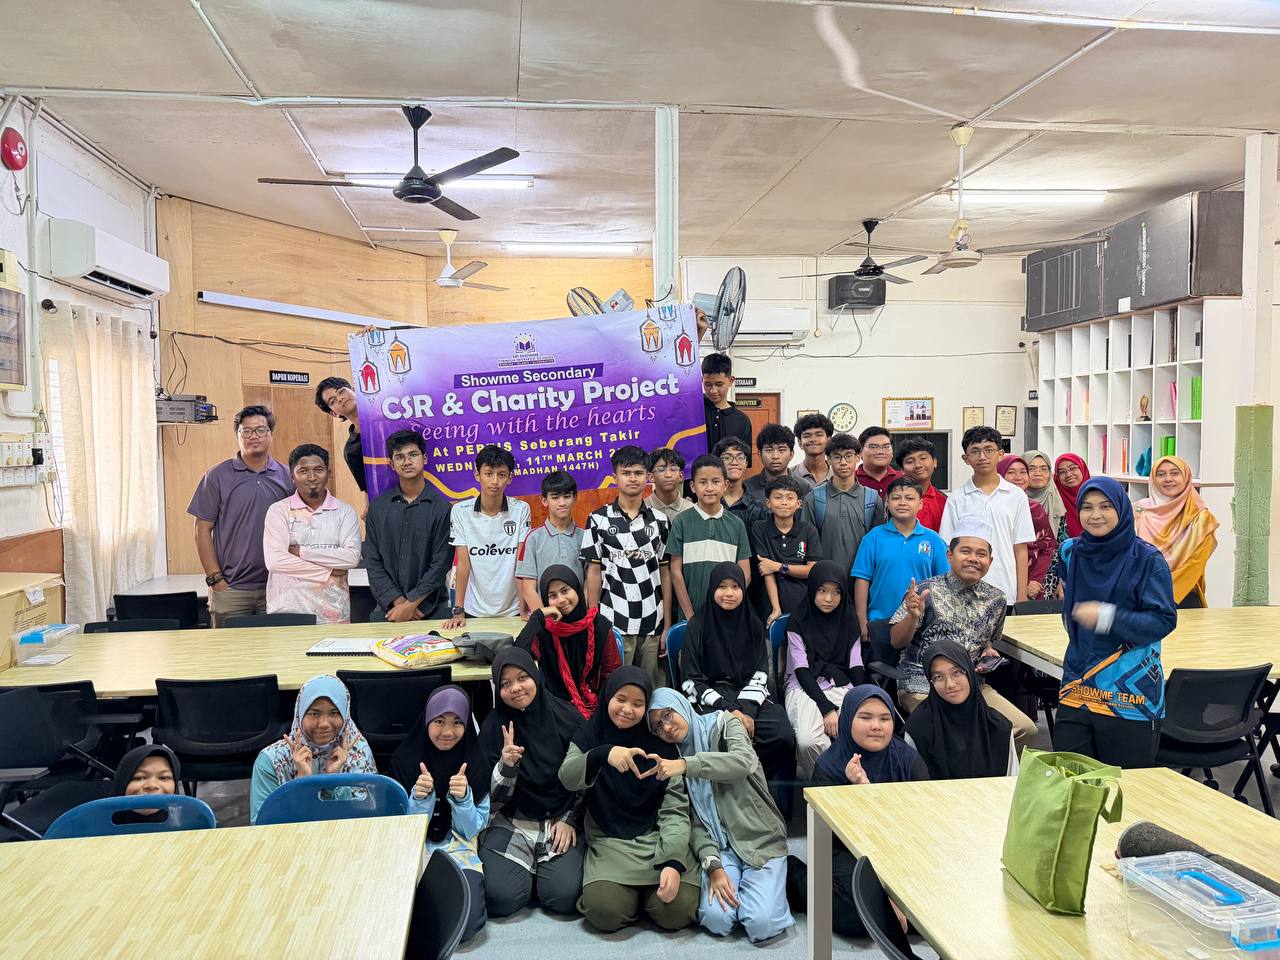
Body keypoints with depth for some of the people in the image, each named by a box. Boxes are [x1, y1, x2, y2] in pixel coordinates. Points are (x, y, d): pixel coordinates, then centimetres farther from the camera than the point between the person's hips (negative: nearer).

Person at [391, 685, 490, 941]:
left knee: (463, 924, -25)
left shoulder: (477, 762, -3)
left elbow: (471, 830, -1)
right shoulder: (405, 759, -4)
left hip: (459, 850, 0)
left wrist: (463, 798, -22)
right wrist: (419, 798, -22)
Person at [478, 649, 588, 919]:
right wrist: (506, 764, -25)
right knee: (502, 898, -20)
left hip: (562, 820, 0)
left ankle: (544, 871, 14)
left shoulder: (568, 719, -6)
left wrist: (570, 819, -4)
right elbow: (496, 796, -6)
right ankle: (530, 871, 13)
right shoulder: (494, 726, -5)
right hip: (511, 823, 0)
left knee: (563, 896, -19)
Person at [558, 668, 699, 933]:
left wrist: (674, 862, -21)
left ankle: (647, 890, 11)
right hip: (609, 841, 0)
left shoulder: (661, 744, 1)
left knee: (678, 911, -23)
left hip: (659, 838, 0)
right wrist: (604, 753, -37)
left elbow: (675, 809, -5)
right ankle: (631, 891, 8)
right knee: (605, 912, -27)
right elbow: (568, 779, -17)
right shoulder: (589, 735, 2)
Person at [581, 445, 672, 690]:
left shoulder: (660, 521, 7)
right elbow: (594, 573, 1)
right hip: (613, 624, -2)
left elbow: (665, 574, 8)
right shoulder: (599, 519, 1)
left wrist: (667, 625, 5)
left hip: (652, 624, 2)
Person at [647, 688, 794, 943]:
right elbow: (695, 820, 1)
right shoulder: (672, 758, 9)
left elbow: (745, 761, -24)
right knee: (716, 919, -22)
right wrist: (712, 865, -16)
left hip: (761, 838, -2)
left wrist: (686, 764, -34)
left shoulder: (722, 724, -1)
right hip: (720, 845, 3)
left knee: (761, 924, -21)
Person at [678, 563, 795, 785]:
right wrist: (729, 709, -14)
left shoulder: (753, 624, 11)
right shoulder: (698, 625, 0)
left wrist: (747, 710, -13)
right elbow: (691, 680, -3)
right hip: (710, 700, -3)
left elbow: (760, 674, 6)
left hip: (747, 698, 3)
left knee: (784, 737, -26)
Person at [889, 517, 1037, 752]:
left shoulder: (995, 600, 8)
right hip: (923, 685, -5)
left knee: (1025, 729, -9)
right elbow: (896, 641, -7)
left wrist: (988, 652, 3)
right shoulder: (926, 591, -6)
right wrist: (913, 616, -26)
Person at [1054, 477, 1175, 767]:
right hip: (1076, 689, 4)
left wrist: (1107, 617, -22)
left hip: (1131, 691, -4)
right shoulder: (1070, 552, 8)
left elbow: (1164, 621, -14)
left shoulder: (1148, 560, -7)